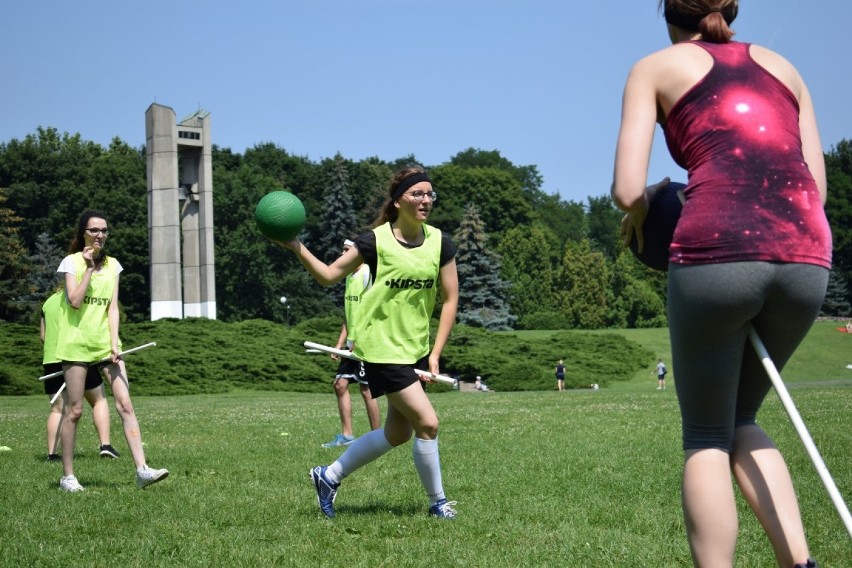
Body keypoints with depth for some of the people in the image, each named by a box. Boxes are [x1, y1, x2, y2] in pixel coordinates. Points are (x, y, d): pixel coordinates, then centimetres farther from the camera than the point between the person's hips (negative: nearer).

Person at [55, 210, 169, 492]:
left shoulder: (112, 265, 11)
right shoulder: (72, 262, -1)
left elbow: (113, 308, 6)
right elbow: (74, 301, -14)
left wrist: (114, 343, -5)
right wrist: (89, 268, -13)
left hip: (105, 343, 4)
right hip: (76, 344, -4)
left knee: (125, 405, -6)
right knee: (73, 410, 0)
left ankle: (142, 470, -11)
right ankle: (68, 476, 9)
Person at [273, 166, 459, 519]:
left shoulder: (439, 242, 0)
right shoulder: (376, 241, -10)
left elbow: (450, 299, 4)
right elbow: (329, 276, -2)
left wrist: (435, 354, -2)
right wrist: (297, 248, -18)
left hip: (417, 350, 6)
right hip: (382, 348, -6)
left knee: (398, 434, 13)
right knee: (427, 423, -13)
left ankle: (329, 476, 29)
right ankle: (438, 503, 5)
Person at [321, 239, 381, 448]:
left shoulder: (368, 274, -13)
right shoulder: (350, 277, 15)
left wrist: (358, 341, -20)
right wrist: (340, 344, 15)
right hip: (352, 344, 9)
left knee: (366, 389, -4)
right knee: (340, 384, 5)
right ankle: (346, 435, 11)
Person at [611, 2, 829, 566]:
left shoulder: (656, 68, 16)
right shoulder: (781, 65, 26)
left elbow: (628, 191, 5)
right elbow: (816, 186, 19)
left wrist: (641, 211, 25)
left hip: (715, 251, -4)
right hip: (807, 255, 4)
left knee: (706, 437, 10)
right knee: (741, 421, 21)